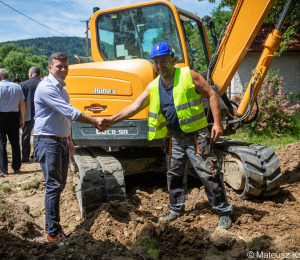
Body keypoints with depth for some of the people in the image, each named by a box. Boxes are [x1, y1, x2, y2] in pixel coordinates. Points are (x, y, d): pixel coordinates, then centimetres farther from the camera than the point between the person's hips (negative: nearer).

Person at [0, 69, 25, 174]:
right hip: (14, 117, 3)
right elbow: (22, 104, 4)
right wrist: (22, 119, 11)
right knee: (15, 143, 11)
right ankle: (16, 167, 16)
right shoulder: (17, 87, 5)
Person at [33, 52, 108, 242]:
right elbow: (69, 112, -23)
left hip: (61, 141, 9)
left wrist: (69, 140, 19)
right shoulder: (46, 87, -16)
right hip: (47, 141, -9)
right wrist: (95, 122, -20)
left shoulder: (62, 88, 15)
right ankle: (53, 233, -1)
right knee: (54, 186, -8)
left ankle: (51, 225, 24)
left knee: (60, 185, 12)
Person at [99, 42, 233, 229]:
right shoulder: (153, 87, 6)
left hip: (196, 134, -5)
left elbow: (211, 95, -5)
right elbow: (135, 107, 5)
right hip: (174, 137, 5)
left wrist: (217, 123, -13)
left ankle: (224, 212, 10)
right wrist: (111, 120, -4)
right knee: (174, 174, 15)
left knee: (209, 173, -3)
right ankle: (176, 209, 33)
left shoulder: (188, 75, -7)